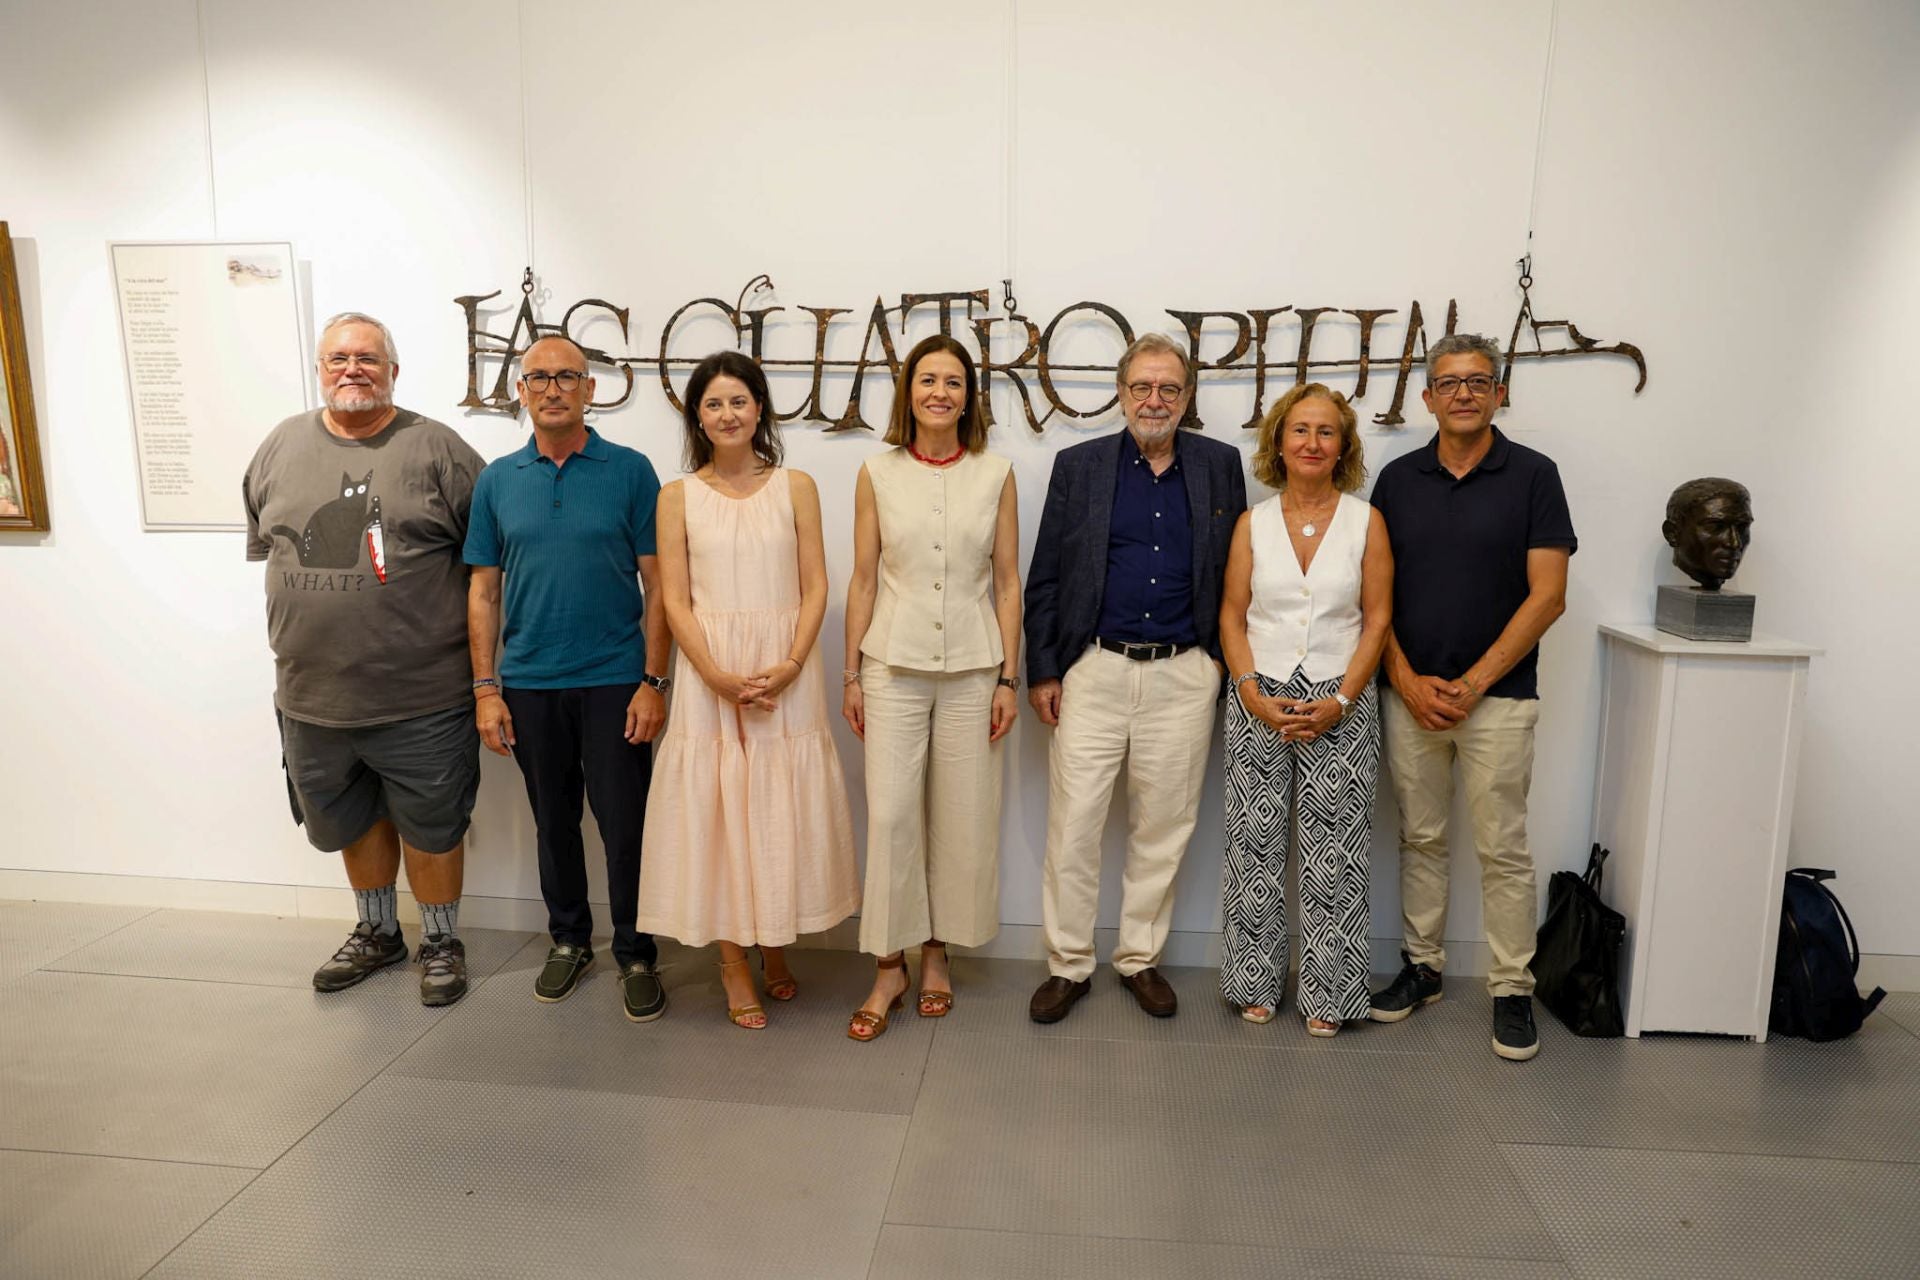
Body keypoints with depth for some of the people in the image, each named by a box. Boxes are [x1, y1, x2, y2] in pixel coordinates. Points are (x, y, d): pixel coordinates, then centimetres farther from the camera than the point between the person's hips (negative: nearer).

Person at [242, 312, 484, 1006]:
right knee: (350, 819, 21)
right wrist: (302, 623, 13)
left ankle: (441, 941, 30)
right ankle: (377, 932, 42)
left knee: (431, 826, 9)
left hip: (421, 696, -4)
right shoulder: (282, 446, 6)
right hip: (312, 695, 5)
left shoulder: (437, 448, -6)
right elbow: (264, 544, 17)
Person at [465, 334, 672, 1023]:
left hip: (613, 681, -3)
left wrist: (654, 682, -9)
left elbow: (657, 584, -3)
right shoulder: (497, 481, 6)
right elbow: (483, 591, 8)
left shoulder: (630, 471, -2)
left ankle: (636, 955, 18)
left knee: (625, 824, 1)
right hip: (528, 684, 3)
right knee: (554, 822, 15)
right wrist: (486, 689, 2)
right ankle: (568, 940, 33)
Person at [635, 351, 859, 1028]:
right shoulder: (679, 496, 4)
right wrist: (720, 677, -13)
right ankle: (733, 965, 18)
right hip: (708, 674, 0)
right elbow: (674, 599, -1)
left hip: (787, 674, 0)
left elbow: (815, 588, 1)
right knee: (718, 810, 4)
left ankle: (774, 946, 26)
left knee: (783, 811, 6)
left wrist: (789, 668, -13)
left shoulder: (796, 487, 4)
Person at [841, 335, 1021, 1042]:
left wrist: (1008, 678, 1)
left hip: (971, 667, 1)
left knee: (962, 817, 6)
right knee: (889, 815, -3)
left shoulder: (995, 474, 2)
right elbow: (863, 580, 5)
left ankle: (936, 955, 25)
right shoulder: (877, 474, 2)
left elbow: (1007, 582, 4)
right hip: (894, 665, 0)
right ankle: (889, 966, 13)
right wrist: (852, 675, 3)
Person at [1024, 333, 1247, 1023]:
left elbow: (1235, 572, 8)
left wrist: (1227, 660, 4)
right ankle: (1068, 965, 18)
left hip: (1184, 675, 1)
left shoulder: (1220, 466, 7)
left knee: (1163, 826, 10)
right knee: (1072, 825, 1)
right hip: (1094, 669, -1)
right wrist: (1042, 670, -1)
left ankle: (1140, 958, 27)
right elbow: (1044, 577, 3)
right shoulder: (1078, 466, 4)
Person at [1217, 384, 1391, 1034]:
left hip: (1340, 705, -1)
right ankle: (1255, 983, 21)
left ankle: (1327, 994, 19)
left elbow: (1377, 620, 0)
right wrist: (1252, 694, -8)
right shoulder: (1253, 522, 5)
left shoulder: (1366, 522, 2)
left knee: (1333, 857, 3)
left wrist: (1340, 700, -10)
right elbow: (1232, 617, 5)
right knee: (1256, 848, 6)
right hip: (1259, 702, 1)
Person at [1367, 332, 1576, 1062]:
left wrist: (1473, 682, -12)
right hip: (1410, 695, 3)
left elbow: (1548, 596, -8)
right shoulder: (1397, 479, 5)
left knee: (1502, 849, 3)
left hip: (1497, 696, -3)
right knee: (1420, 838, 12)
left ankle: (1511, 988, 17)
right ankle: (1421, 966, 26)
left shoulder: (1533, 476, -3)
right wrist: (1408, 680, -7)